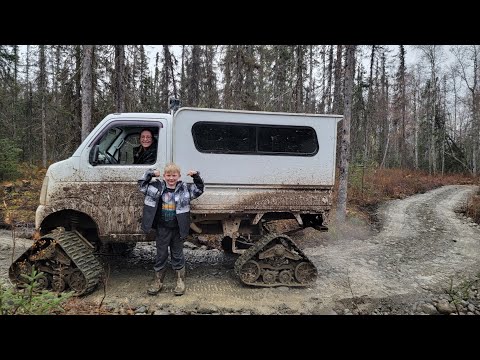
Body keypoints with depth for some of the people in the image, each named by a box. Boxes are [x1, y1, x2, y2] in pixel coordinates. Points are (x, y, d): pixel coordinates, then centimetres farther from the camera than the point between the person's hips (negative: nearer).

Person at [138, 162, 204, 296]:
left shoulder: (185, 188, -3)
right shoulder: (157, 187, -1)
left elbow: (199, 189, 3)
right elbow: (142, 184, 6)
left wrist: (196, 176, -11)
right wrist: (150, 173, -8)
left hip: (177, 230, 0)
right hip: (162, 229, 1)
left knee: (178, 256, 12)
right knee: (161, 256, 13)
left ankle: (181, 281, 27)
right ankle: (158, 281, 28)